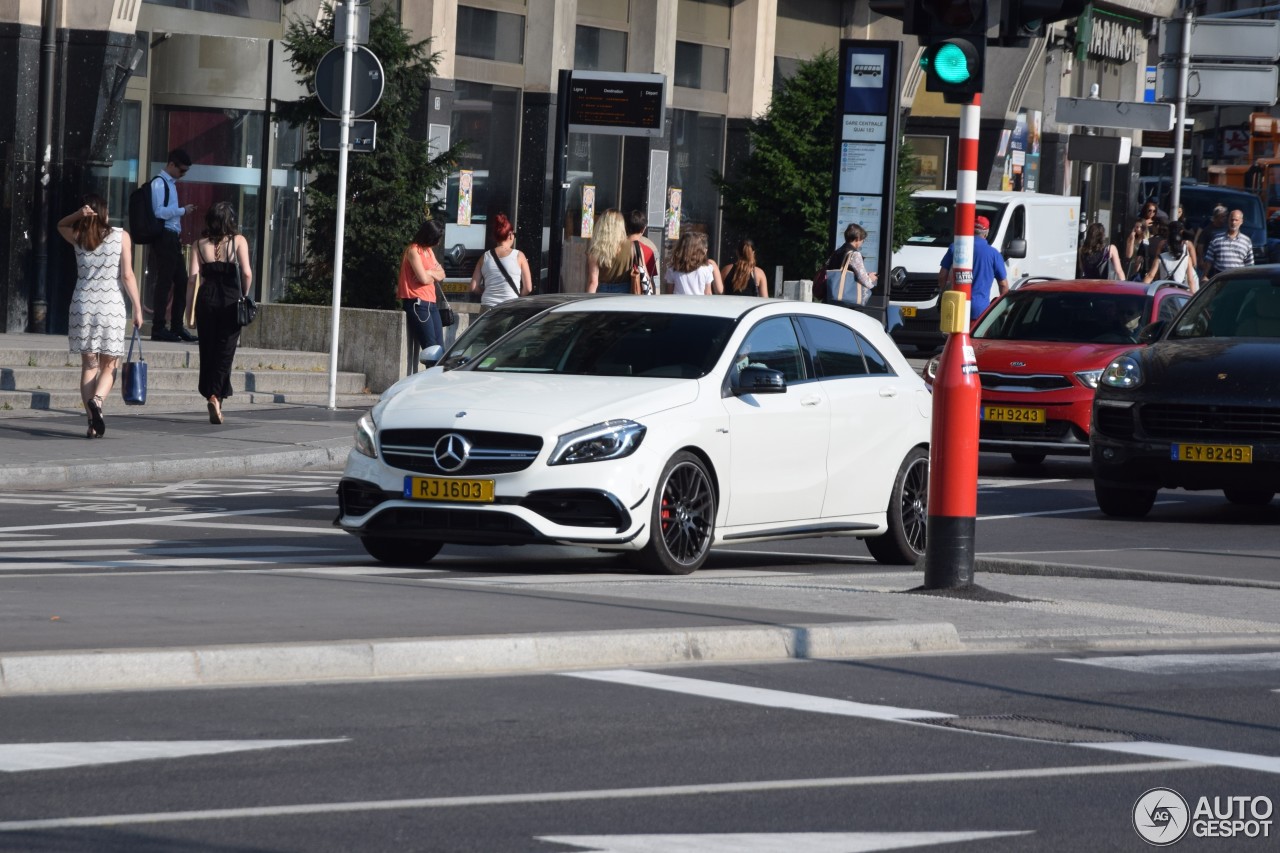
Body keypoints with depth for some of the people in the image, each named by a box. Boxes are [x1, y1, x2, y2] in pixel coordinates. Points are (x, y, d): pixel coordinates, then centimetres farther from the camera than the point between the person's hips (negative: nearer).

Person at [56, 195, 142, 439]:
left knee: (88, 365, 8)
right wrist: (137, 308, 2)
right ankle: (97, 399, -23)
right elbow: (127, 276, -5)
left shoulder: (77, 237, 4)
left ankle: (93, 424, 1)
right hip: (111, 304, -2)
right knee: (108, 366, 8)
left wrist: (78, 214, 6)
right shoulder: (121, 236, -1)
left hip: (83, 304, 2)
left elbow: (61, 225, 27)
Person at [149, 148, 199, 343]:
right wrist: (183, 210, -15)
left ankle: (177, 327, 15)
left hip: (172, 238, 10)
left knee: (181, 281, 10)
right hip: (163, 237, -10)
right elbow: (159, 212, -20)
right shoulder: (159, 183, -10)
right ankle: (158, 328, -4)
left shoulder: (170, 184, 19)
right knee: (164, 282, -8)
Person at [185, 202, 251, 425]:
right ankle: (216, 395, -16)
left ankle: (209, 394, 13)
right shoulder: (238, 241, -2)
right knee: (225, 352, -1)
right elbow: (247, 273, -9)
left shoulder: (200, 244, 3)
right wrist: (244, 296, 8)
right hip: (230, 300, -2)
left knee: (207, 350, 11)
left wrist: (189, 306, 3)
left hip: (207, 300, 2)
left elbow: (193, 277, -2)